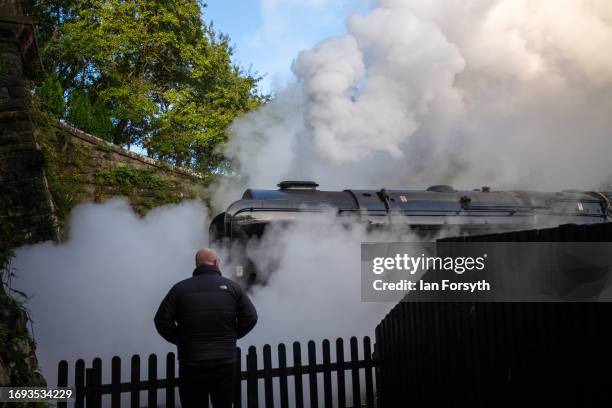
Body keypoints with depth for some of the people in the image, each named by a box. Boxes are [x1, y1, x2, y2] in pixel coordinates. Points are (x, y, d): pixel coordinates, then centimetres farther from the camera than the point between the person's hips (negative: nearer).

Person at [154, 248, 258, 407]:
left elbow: (162, 321, -5)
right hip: (226, 363, 1)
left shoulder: (180, 288, -1)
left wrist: (180, 339, 8)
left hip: (191, 365, -1)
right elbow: (250, 318, -1)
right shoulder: (232, 287, 1)